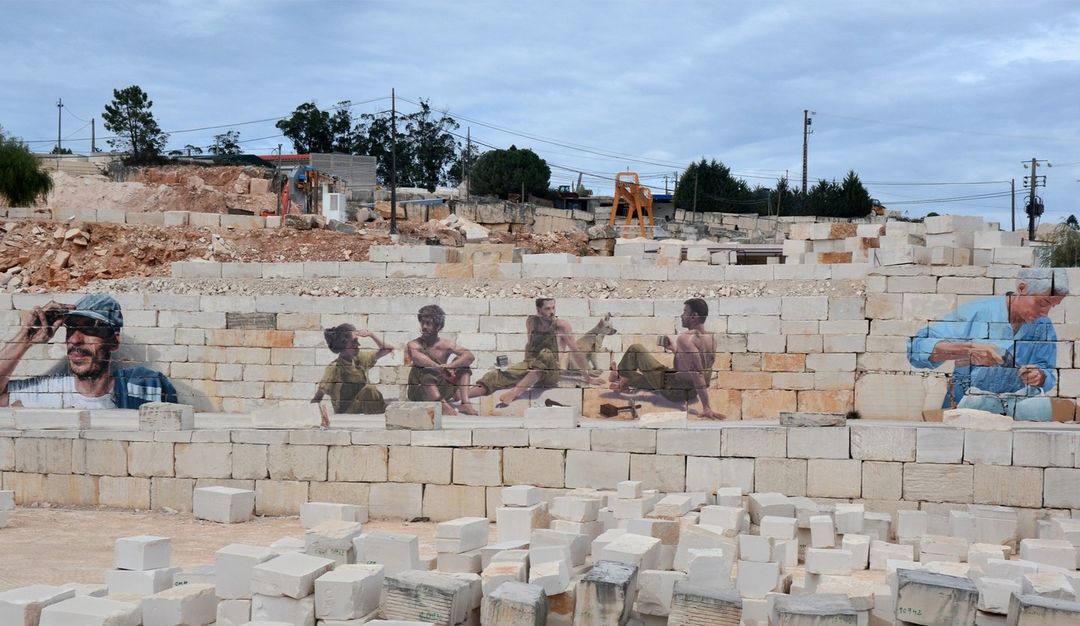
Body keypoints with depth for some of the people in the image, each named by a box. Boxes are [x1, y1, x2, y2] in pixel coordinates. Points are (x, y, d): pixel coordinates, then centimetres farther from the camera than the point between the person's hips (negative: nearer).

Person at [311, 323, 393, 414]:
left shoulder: (359, 358, 4)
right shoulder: (334, 368, -14)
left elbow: (387, 349, 9)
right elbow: (318, 397, -15)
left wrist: (371, 335, -4)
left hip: (362, 414, 6)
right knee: (369, 390, -27)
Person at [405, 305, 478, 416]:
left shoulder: (445, 345, 0)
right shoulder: (414, 344, -7)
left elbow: (470, 356, -15)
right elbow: (416, 356, -33)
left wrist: (450, 366, -33)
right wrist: (439, 368, -44)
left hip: (440, 390, 3)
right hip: (419, 393, -3)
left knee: (462, 365, -9)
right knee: (427, 371, -31)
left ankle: (465, 402, -25)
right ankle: (443, 405, -47)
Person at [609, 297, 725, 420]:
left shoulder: (685, 338, -24)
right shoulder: (711, 340, 0)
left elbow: (698, 373, -32)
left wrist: (706, 408, -35)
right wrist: (675, 349, 19)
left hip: (673, 390, -7)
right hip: (691, 393, 7)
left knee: (635, 349, 7)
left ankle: (619, 376, 29)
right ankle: (625, 382, 51)